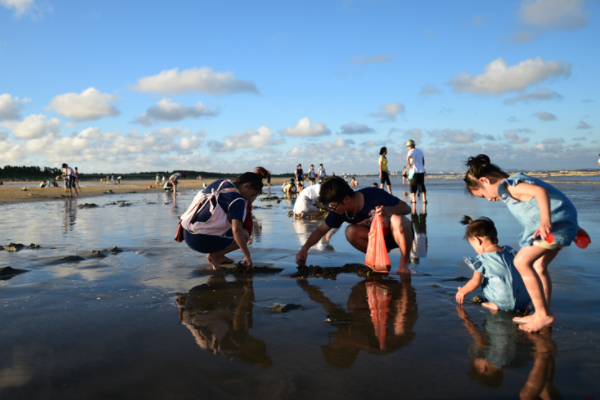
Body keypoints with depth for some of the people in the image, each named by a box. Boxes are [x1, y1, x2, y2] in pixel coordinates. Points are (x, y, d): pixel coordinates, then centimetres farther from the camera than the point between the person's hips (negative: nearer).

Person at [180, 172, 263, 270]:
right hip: (202, 241, -8)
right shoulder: (238, 200, -15)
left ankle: (219, 257, 14)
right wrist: (247, 256, -18)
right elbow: (236, 230, -25)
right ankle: (215, 255, -2)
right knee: (244, 235, 7)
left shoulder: (219, 182, 8)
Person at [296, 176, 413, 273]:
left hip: (398, 234, -3)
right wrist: (304, 249, -19)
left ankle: (405, 260, -13)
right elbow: (321, 230, -5)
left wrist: (389, 210, -43)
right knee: (351, 232, -26)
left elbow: (407, 208, -22)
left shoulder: (374, 195, -28)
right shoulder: (339, 212, -15)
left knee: (397, 220, -39)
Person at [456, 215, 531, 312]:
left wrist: (463, 291, 19)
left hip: (505, 302, -4)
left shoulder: (482, 260, -7)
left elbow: (475, 282, 0)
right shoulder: (510, 251, 10)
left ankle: (495, 305, 5)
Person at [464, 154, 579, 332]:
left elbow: (540, 191, -29)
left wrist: (546, 221, -40)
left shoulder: (508, 185, -11)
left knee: (522, 261, -15)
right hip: (564, 222, 11)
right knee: (539, 267, 18)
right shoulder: (517, 183, 21)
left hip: (556, 220, -11)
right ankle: (543, 313, 25)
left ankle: (543, 314, -9)